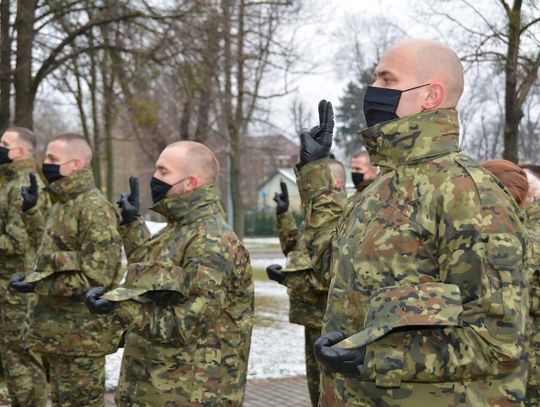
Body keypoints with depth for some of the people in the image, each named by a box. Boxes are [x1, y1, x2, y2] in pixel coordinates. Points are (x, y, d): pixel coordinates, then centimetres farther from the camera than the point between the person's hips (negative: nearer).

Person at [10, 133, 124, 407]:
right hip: (59, 330, 10)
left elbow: (96, 276, -24)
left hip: (82, 334, -10)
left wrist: (36, 284, -19)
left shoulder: (94, 208, -18)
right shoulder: (62, 205, 13)